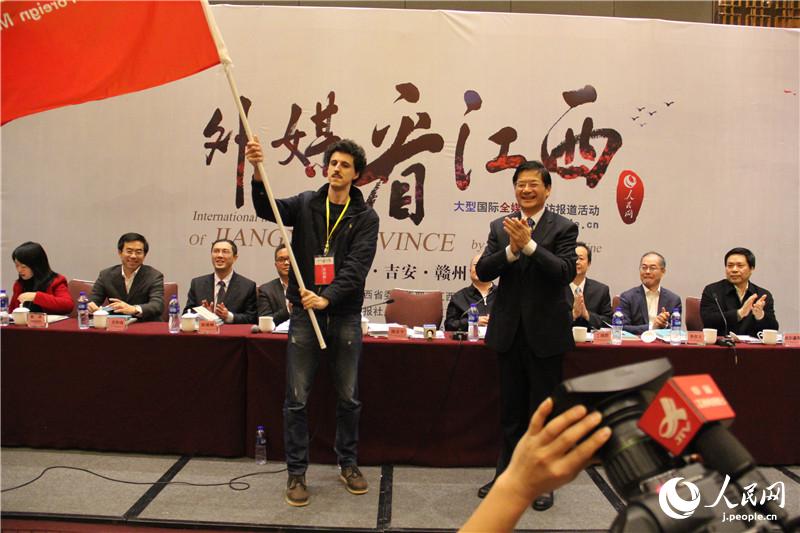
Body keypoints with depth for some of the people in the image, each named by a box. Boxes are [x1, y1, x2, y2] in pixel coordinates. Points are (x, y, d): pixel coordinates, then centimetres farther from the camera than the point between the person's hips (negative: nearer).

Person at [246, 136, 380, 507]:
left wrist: (327, 297, -25)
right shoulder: (306, 203, 5)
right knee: (297, 398, 2)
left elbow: (357, 266, -10)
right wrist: (258, 173, -31)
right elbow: (267, 210, -13)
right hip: (304, 312, 0)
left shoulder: (365, 217, 1)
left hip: (345, 315, 0)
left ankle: (348, 464, 29)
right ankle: (296, 472, 17)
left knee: (349, 397, 10)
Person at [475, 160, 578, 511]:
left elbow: (566, 272, -17)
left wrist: (529, 244, -25)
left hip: (545, 333, -3)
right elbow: (483, 271, -4)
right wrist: (511, 249, -20)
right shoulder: (500, 227, 5)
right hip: (509, 330, 3)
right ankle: (506, 474, 31)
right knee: (511, 410, 16)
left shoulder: (563, 227, -3)